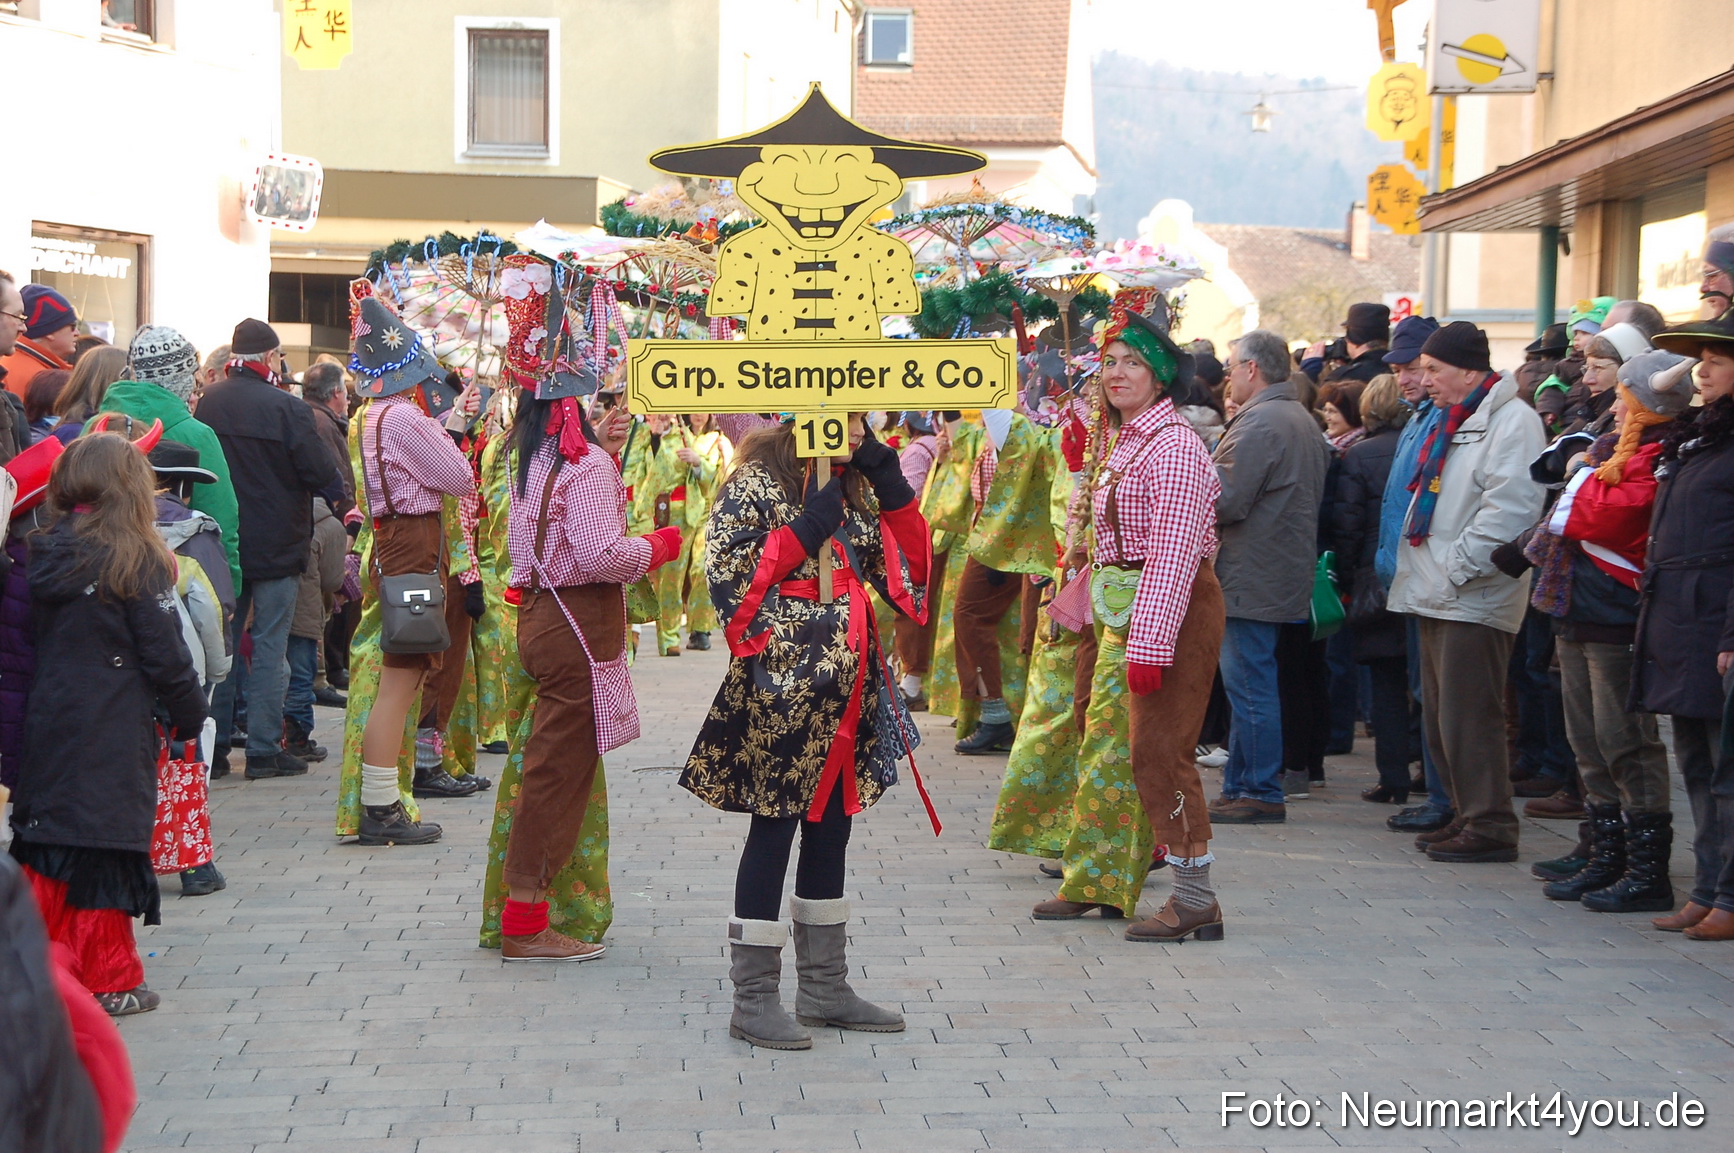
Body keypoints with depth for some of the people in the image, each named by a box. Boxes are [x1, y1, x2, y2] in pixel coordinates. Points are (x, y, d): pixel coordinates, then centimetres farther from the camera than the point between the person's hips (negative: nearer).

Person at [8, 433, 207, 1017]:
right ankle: (109, 980, 8)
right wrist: (190, 717, 4)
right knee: (107, 846, 2)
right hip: (114, 735, -5)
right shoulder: (136, 560, -13)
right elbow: (164, 656, -11)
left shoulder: (43, 555, 2)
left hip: (48, 726, 5)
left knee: (47, 845, 12)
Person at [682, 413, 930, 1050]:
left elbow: (906, 566, 11)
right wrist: (807, 526, -17)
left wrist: (888, 479, 2)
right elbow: (727, 573, -16)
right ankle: (754, 999, 3)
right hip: (781, 687, -8)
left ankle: (824, 986, 23)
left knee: (832, 827, 13)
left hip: (846, 687, 8)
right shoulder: (755, 484, -7)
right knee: (774, 828, -4)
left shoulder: (848, 492, 16)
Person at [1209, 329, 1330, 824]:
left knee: (1249, 686, -5)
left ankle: (1261, 795, -2)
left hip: (1252, 577, -10)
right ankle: (1241, 787, 19)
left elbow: (1226, 501, -20)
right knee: (1250, 686, 14)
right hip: (1284, 574, 10)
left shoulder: (1258, 422, -16)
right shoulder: (1302, 420, 17)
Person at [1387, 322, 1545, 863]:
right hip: (1438, 595, 10)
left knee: (1469, 718, -9)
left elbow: (1509, 509, -22)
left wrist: (1457, 569, -21)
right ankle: (1467, 815, 21)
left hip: (1474, 598, -10)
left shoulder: (1510, 420, -12)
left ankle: (1490, 827, -3)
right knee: (1442, 718, 13)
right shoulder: (1454, 422, 20)